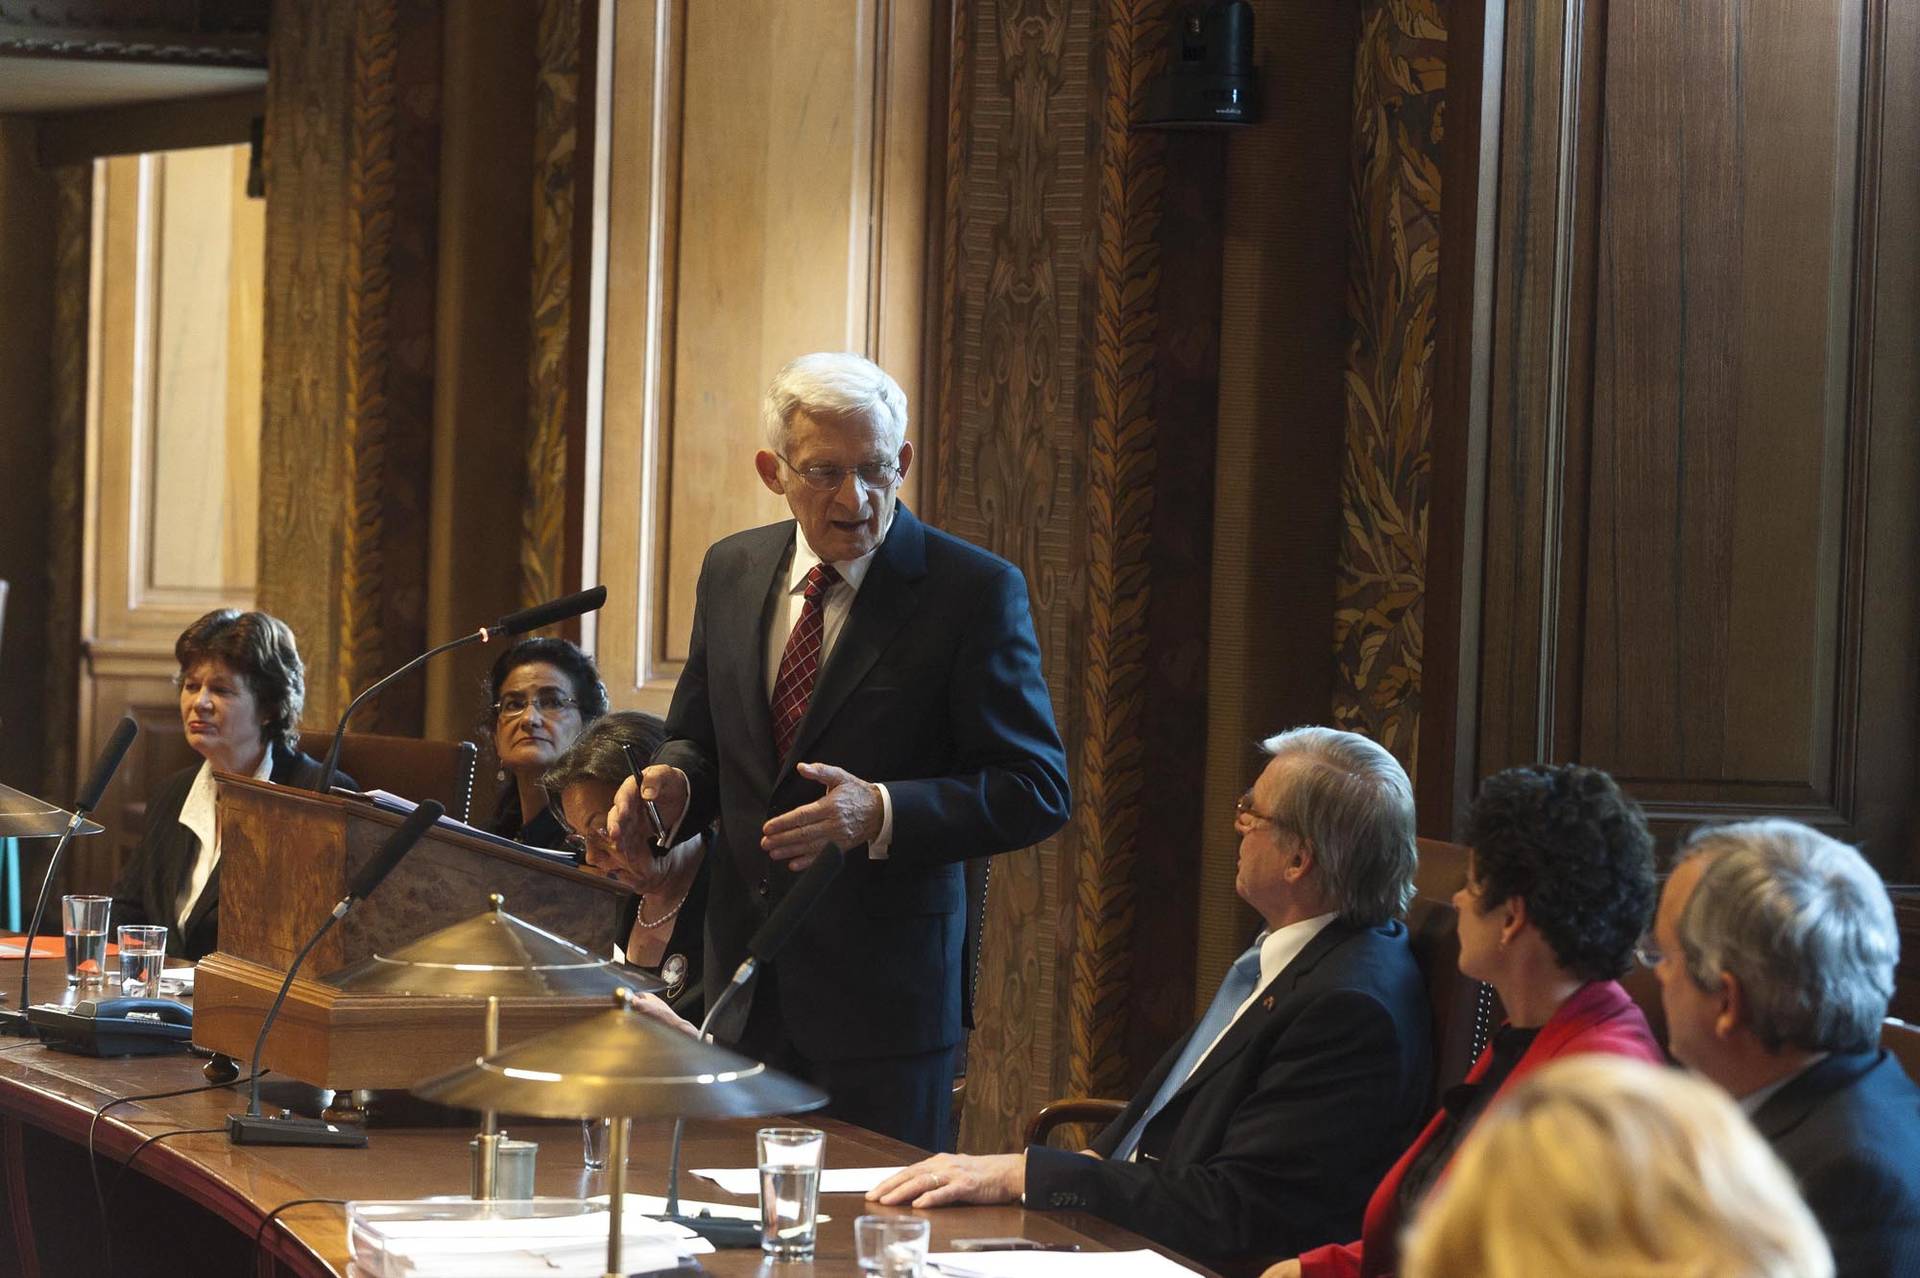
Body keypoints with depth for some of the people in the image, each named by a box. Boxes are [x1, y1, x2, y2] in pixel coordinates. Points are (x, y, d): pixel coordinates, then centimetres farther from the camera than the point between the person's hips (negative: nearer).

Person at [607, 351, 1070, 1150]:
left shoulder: (975, 591, -10)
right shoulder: (732, 571, 7)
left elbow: (1037, 792, -11)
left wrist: (881, 813, -25)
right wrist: (673, 784, -6)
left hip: (885, 991, -5)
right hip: (744, 986, 5)